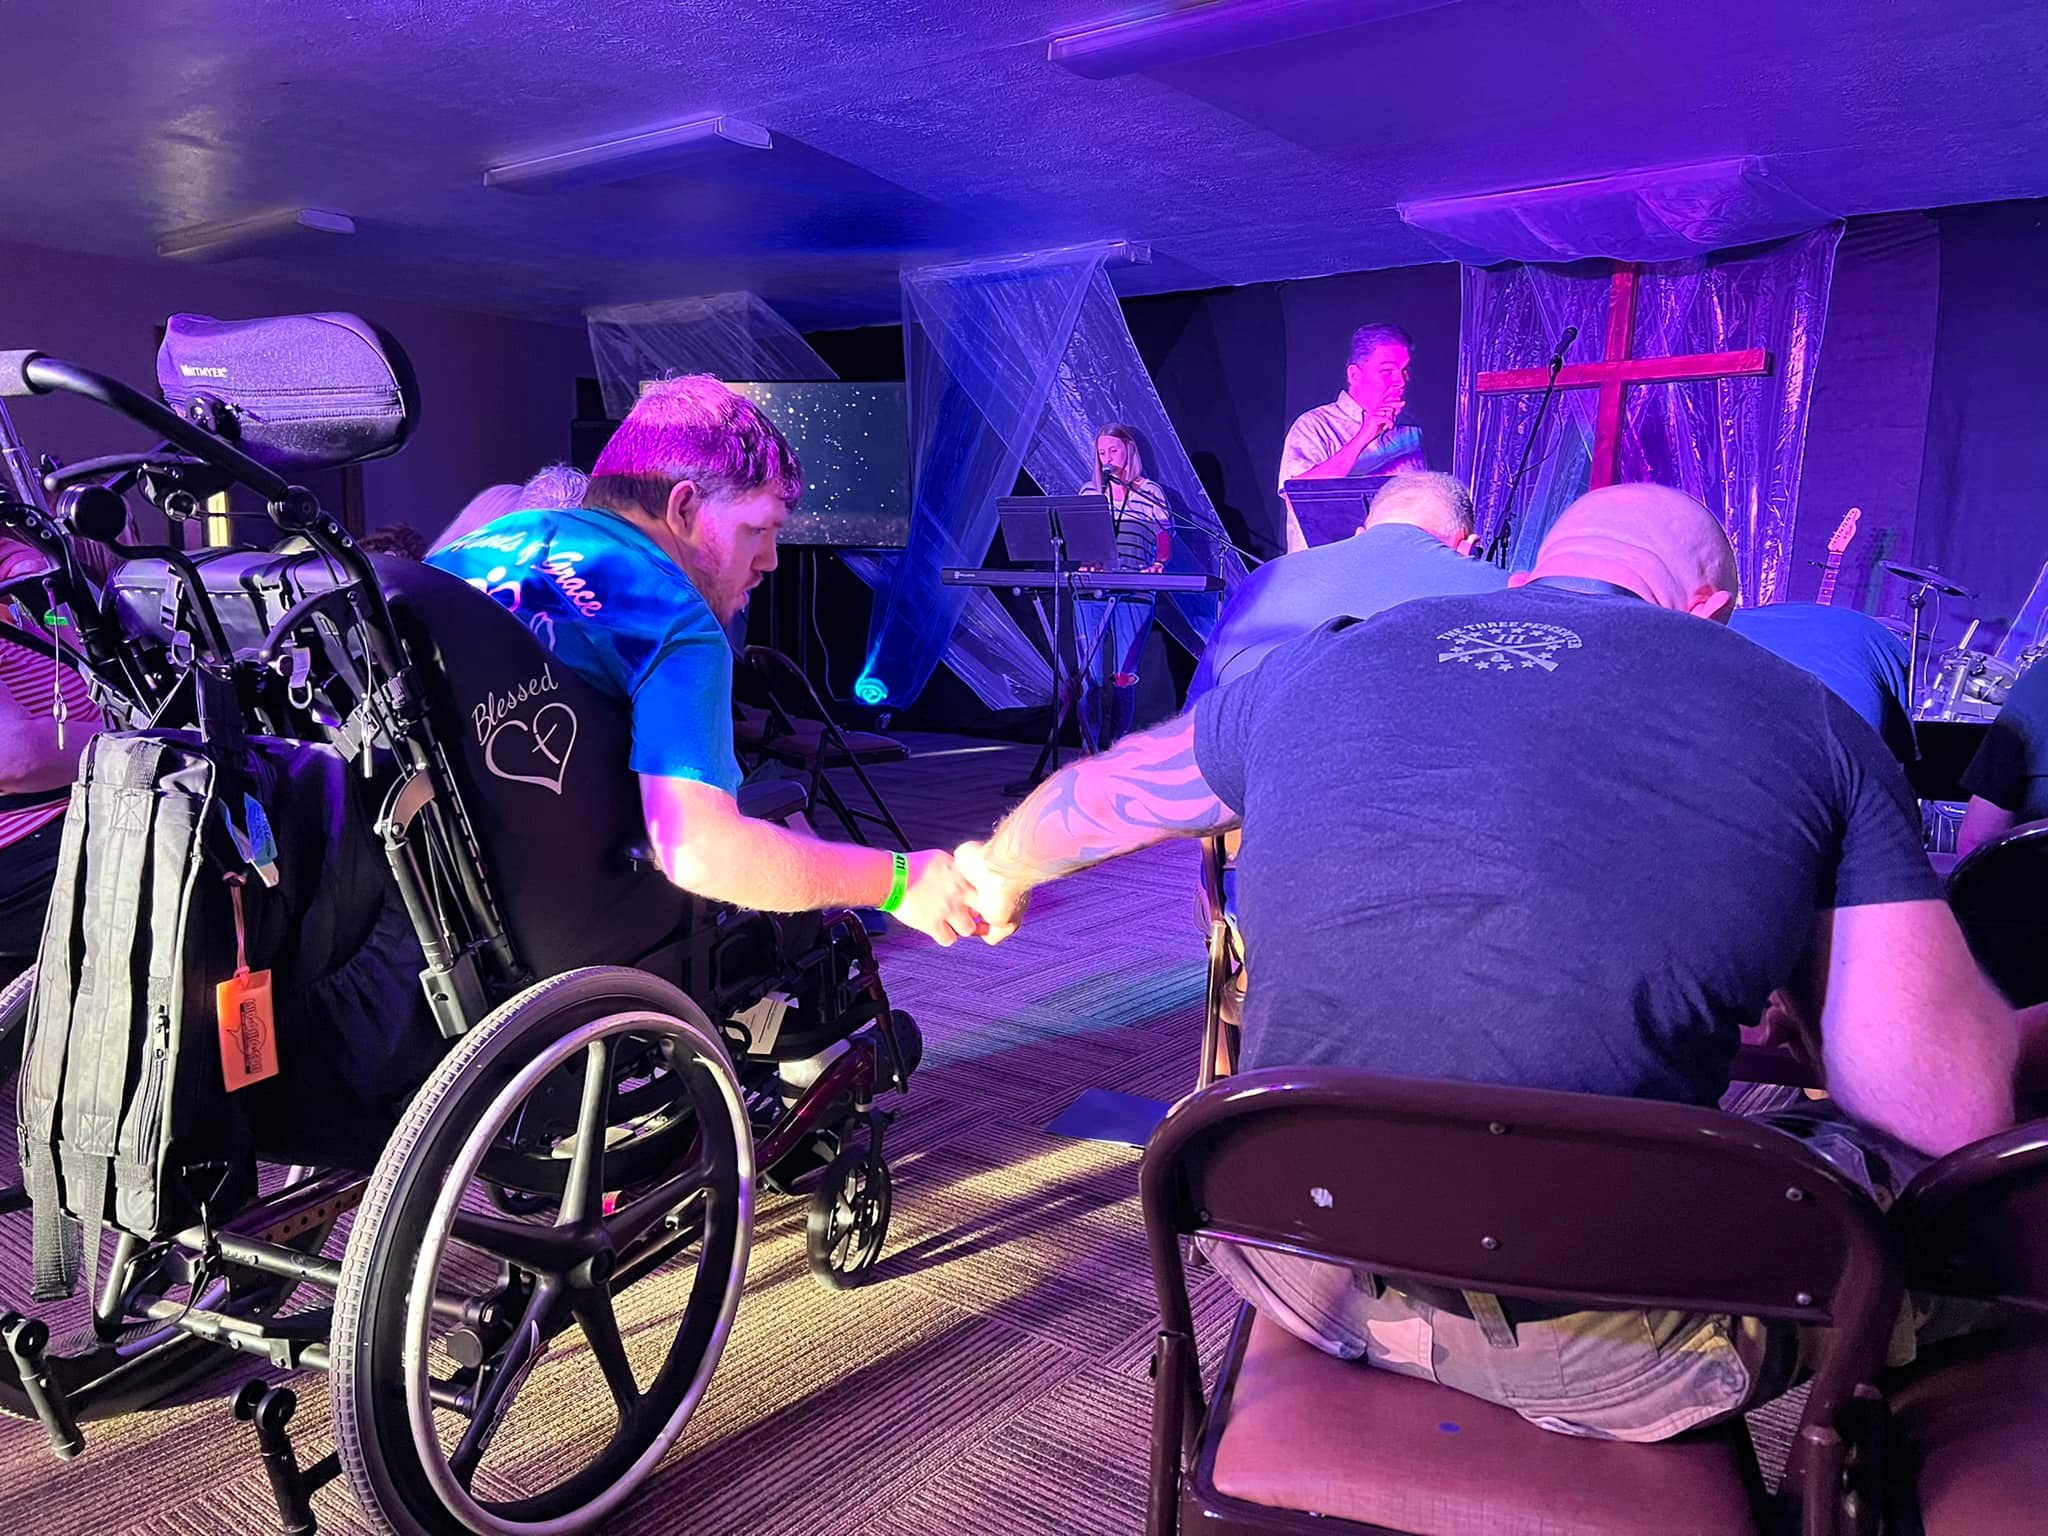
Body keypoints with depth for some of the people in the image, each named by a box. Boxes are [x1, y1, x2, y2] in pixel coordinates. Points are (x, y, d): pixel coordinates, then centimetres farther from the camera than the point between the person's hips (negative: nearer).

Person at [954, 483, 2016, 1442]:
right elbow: (1949, 1118, -4)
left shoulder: (1323, 662, 9)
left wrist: (1000, 875, 48)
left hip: (1302, 1276, 4)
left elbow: (1091, 799, 26)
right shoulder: (1811, 718, 1)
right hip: (1602, 1362, -3)